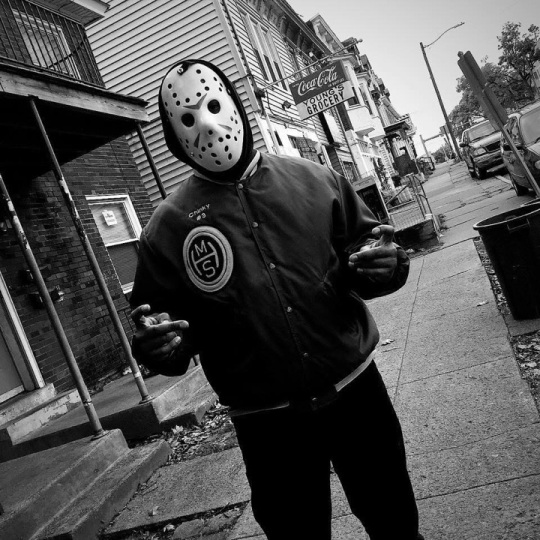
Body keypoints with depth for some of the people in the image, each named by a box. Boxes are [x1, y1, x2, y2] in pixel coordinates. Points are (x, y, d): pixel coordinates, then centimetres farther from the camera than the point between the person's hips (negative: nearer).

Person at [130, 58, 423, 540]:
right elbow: (163, 319, 0)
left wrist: (382, 265, -16)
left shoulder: (314, 181, -2)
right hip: (267, 425, -1)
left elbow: (366, 245, 6)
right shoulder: (169, 226, -5)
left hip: (355, 389, 2)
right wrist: (160, 345, -22)